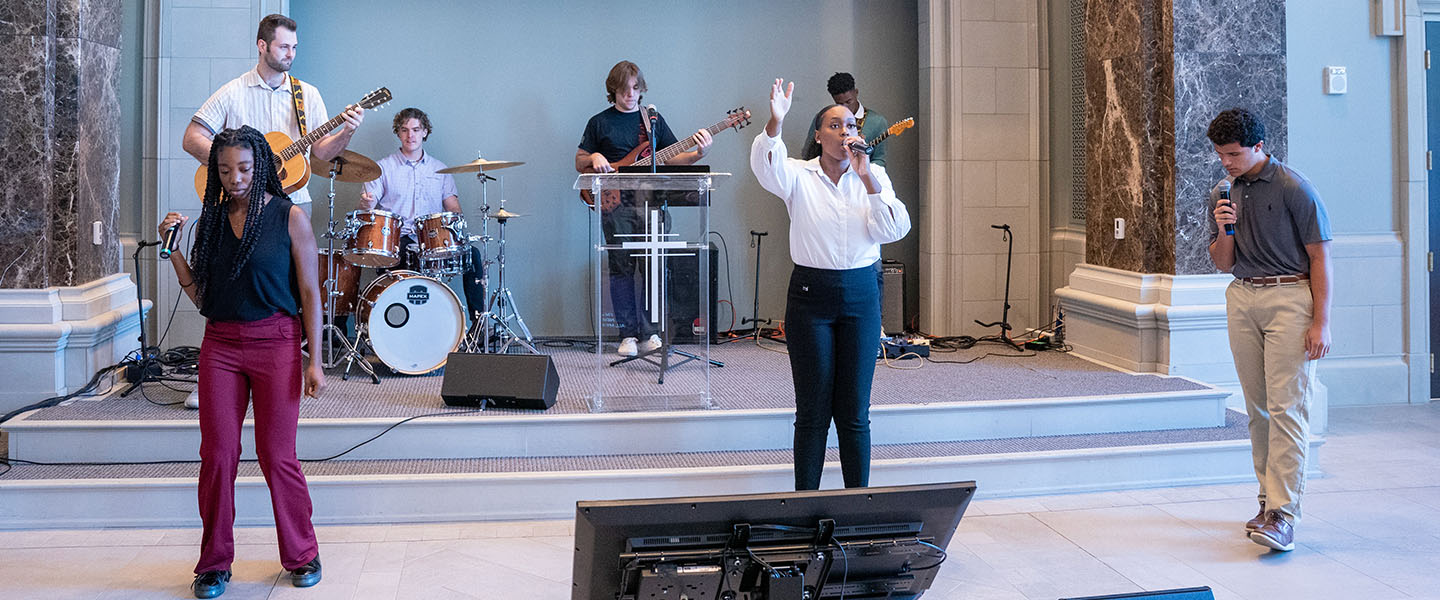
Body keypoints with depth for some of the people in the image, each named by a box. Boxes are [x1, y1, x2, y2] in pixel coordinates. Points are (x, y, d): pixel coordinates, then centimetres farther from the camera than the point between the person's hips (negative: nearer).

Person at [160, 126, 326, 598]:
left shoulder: (290, 217, -2)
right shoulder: (211, 219, 9)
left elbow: (309, 293, -3)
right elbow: (200, 295, 11)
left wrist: (313, 360, -7)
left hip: (275, 343, -3)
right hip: (220, 344, 4)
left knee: (277, 456, 0)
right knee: (217, 454, 2)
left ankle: (301, 555, 17)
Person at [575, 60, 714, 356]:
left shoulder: (653, 119, 14)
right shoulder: (600, 122, 9)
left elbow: (673, 158, 11)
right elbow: (579, 162, 13)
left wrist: (698, 153, -8)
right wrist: (594, 158, -8)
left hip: (651, 201, 1)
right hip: (616, 203, -1)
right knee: (622, 268, -1)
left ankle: (650, 334, 4)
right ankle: (628, 335, 6)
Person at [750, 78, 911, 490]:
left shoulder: (873, 176, 6)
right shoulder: (799, 175, 1)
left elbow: (894, 230, -7)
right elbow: (765, 166, -21)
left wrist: (867, 178, -16)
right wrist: (775, 122, -38)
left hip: (861, 294, 2)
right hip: (810, 296, -1)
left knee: (855, 412, 6)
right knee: (812, 411, 3)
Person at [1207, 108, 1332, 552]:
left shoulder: (1294, 188, -7)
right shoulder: (1222, 194, 11)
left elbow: (1319, 256, -7)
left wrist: (1321, 321, -11)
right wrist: (1224, 230, -6)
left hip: (1290, 298, -6)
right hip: (1241, 299, 6)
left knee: (1287, 406, -10)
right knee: (1257, 408, 8)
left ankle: (1283, 514, -11)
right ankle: (1270, 498, 16)